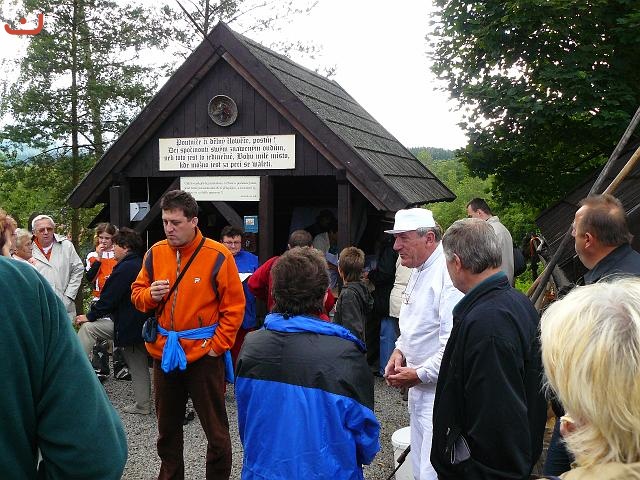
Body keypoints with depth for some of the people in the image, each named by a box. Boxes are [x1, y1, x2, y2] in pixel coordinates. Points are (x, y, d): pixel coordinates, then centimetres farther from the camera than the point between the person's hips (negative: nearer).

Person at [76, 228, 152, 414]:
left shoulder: (125, 268, -16)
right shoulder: (141, 264, 13)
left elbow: (110, 297, -16)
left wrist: (90, 316, -6)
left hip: (127, 324, -10)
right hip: (141, 324, 10)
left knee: (88, 327, -2)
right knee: (138, 365, 15)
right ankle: (143, 405, 22)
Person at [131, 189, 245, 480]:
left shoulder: (217, 256, -12)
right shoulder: (155, 253, 2)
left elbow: (234, 306, -9)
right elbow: (137, 294, 11)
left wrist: (218, 345, -13)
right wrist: (150, 295, -12)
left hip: (203, 354, -5)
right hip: (164, 352, 5)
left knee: (215, 429, 7)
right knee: (167, 428, 20)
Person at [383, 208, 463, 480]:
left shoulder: (448, 274, -22)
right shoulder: (419, 271, 11)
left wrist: (419, 374, -18)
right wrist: (400, 350, 7)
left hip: (440, 391, -10)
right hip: (419, 387, 10)